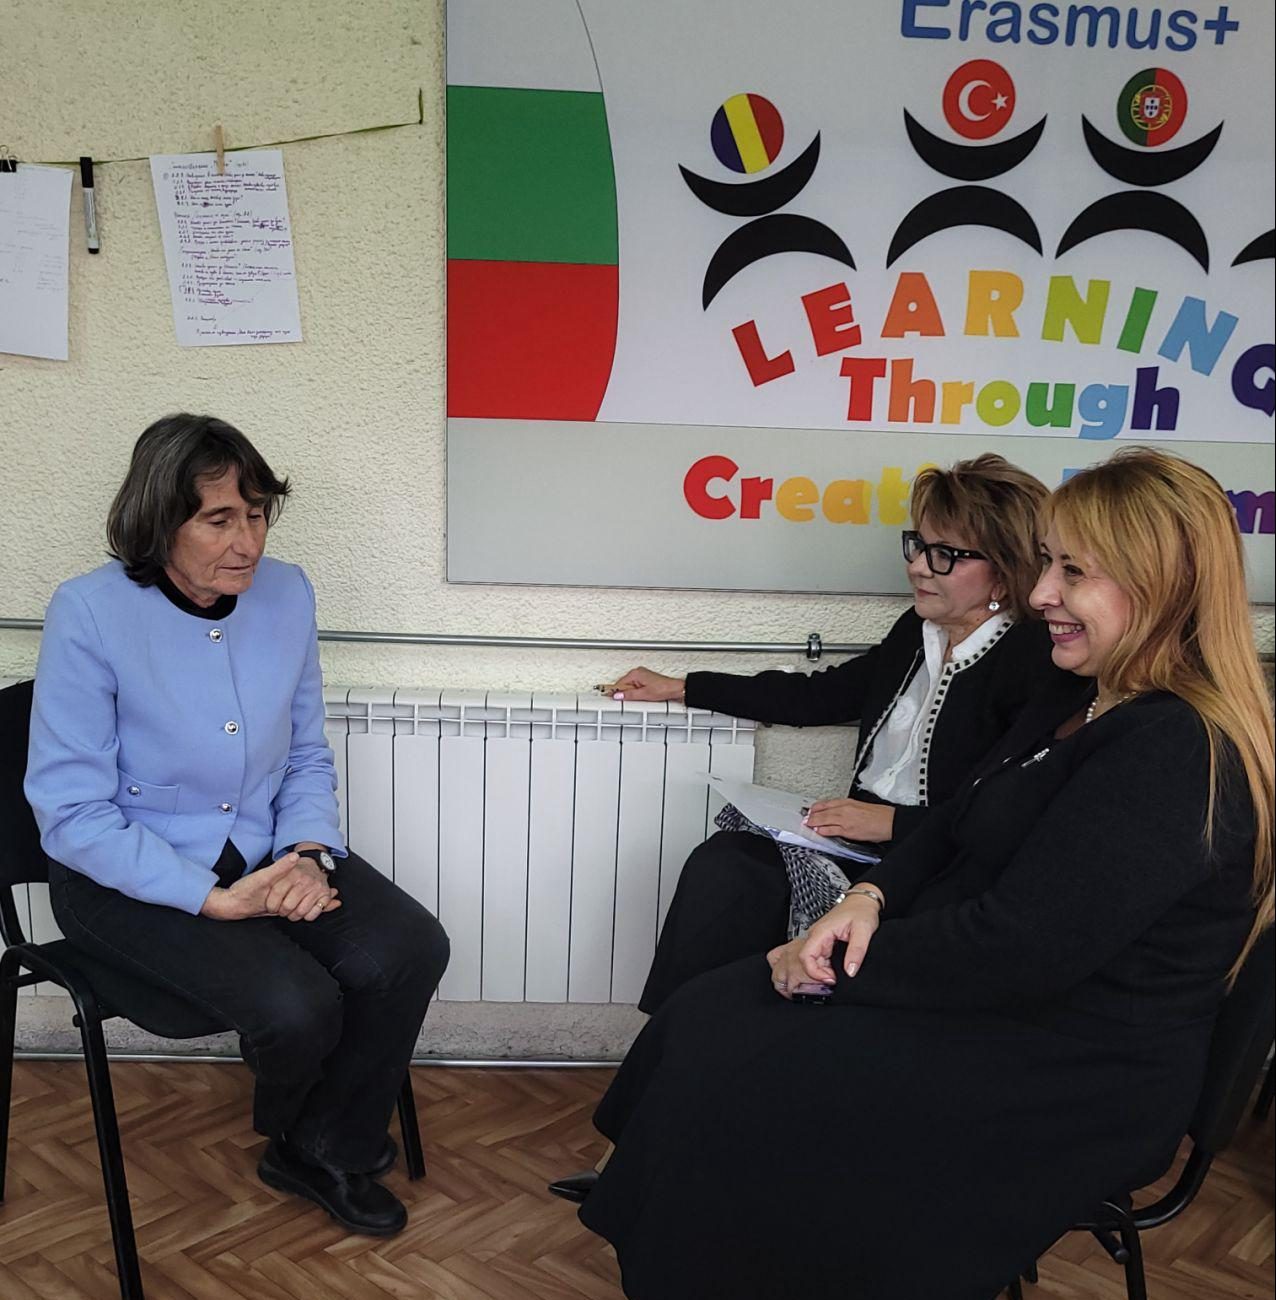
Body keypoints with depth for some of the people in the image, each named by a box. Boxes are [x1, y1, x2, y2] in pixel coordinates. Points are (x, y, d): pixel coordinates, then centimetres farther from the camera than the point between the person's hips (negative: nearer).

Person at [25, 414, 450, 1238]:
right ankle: (287, 1131, 16)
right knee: (298, 1006, -25)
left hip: (266, 851, 5)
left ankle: (323, 1153, 10)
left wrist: (309, 854, -11)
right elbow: (74, 813, -16)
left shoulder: (286, 592, -2)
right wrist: (215, 898, -23)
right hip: (127, 877, -5)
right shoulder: (90, 614, -17)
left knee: (411, 951, -17)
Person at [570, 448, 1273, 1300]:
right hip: (990, 1004, 9)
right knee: (704, 1022, -2)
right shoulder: (1077, 708, 9)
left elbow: (1023, 947, -27)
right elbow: (954, 832, 15)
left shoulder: (1176, 754, -23)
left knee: (731, 1095, -15)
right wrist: (872, 898, -6)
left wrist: (835, 962, -16)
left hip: (1071, 1083, -9)